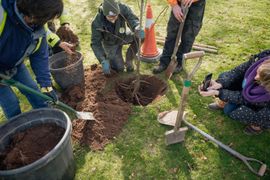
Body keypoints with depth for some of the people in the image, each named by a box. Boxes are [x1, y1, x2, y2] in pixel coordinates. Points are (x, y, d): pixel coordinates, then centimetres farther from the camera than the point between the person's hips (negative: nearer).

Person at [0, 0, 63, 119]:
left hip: (16, 64, 5)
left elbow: (40, 57, -12)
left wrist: (46, 85, -15)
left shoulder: (38, 28, -18)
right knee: (10, 103, -2)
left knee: (33, 91, 9)